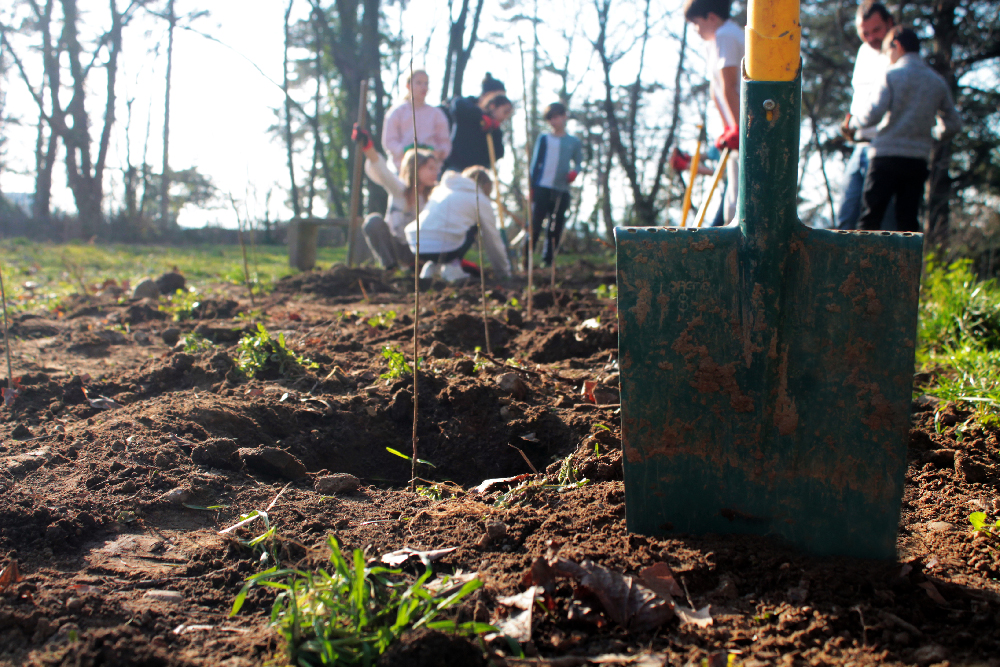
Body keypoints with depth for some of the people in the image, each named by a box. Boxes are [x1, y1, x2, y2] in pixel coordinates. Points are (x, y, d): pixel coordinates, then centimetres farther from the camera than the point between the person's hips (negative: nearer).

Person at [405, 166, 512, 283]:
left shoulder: (441, 188, 29)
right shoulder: (480, 199, 14)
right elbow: (492, 238, 19)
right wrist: (505, 271, 32)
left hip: (417, 248, 6)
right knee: (475, 226, 19)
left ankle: (432, 265, 11)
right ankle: (452, 266, 3)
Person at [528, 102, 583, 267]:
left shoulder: (574, 142, 14)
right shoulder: (543, 139, 11)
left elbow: (578, 162, 19)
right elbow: (535, 162, 8)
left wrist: (575, 171, -5)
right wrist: (532, 187, 0)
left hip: (562, 191, 2)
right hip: (543, 188, -2)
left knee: (556, 228, 1)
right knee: (535, 224, -8)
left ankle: (548, 261, 7)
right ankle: (525, 260, -6)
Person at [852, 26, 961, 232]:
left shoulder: (892, 75, -2)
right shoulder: (939, 82, 12)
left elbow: (874, 113, -14)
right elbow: (953, 124, 14)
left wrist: (854, 122, 5)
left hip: (887, 156, -4)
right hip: (919, 159, 4)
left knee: (869, 218, -1)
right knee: (908, 221, 7)